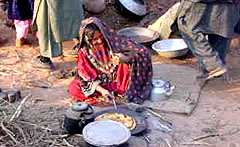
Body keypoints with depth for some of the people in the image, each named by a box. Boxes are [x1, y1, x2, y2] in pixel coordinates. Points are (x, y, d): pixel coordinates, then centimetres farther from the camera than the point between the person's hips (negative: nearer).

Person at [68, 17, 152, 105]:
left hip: (119, 80, -2)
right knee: (74, 89, -21)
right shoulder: (84, 52, -11)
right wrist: (102, 90, -26)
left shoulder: (114, 40, -17)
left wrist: (126, 58, -38)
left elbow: (143, 51, -18)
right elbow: (87, 78, -9)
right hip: (100, 85, 2)